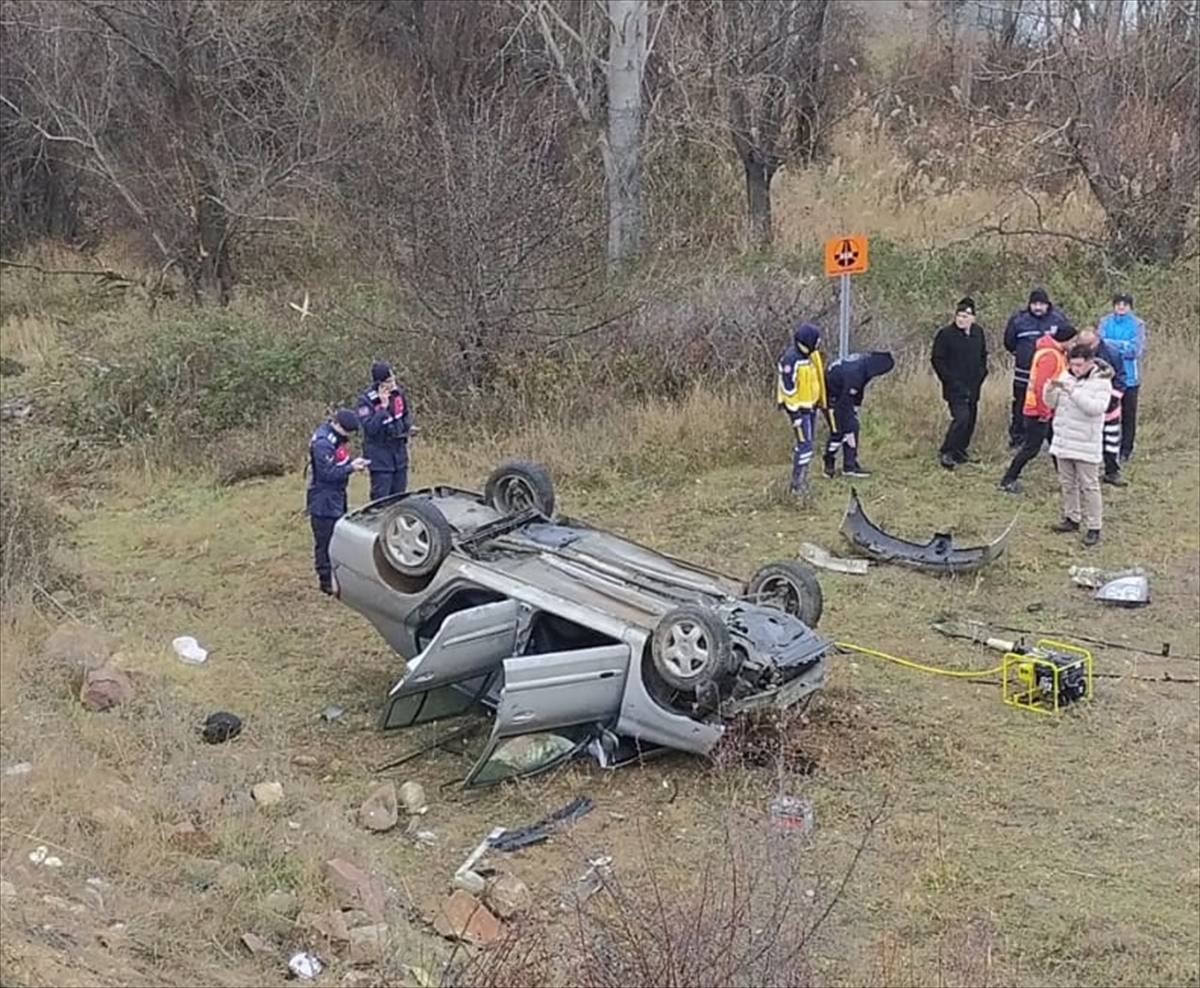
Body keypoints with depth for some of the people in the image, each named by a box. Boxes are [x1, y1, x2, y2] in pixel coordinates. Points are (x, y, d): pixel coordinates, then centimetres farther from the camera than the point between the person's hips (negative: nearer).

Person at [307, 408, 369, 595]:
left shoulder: (337, 437, 5)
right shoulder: (322, 443, -25)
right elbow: (327, 473, -24)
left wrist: (353, 462, -2)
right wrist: (351, 468, -23)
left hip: (337, 497, 10)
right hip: (323, 501, -10)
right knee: (325, 542, -1)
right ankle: (326, 582, 6)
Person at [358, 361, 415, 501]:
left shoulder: (398, 392, -2)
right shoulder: (366, 400, -19)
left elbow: (407, 413, 16)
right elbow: (370, 428, -27)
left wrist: (407, 427, -3)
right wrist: (383, 407, -31)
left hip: (399, 451, 6)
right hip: (380, 456, -6)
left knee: (399, 494, 15)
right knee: (380, 496, -5)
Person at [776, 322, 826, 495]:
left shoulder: (812, 354, 4)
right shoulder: (791, 359, -24)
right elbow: (788, 388, -22)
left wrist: (820, 401, 23)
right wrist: (794, 413, -21)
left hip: (811, 405, 9)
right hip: (799, 407, -9)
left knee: (808, 442, 16)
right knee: (805, 444, -10)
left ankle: (802, 478, 27)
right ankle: (797, 484, -4)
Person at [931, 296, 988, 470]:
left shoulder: (978, 333, 8)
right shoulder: (946, 334, -10)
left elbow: (983, 356, 21)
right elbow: (937, 359, -8)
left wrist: (981, 374, 7)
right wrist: (951, 380, -13)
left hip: (973, 388, 6)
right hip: (955, 388, -6)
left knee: (970, 420, 10)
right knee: (961, 418, -18)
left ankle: (960, 452, 24)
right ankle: (946, 452, -10)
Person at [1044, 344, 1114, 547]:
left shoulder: (1101, 382, -11)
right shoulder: (1065, 376, 6)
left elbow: (1097, 408, -25)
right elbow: (1051, 403, 7)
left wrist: (1074, 392, -31)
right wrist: (1050, 389, -15)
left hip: (1086, 445, -6)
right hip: (1063, 442, 6)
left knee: (1089, 486, -3)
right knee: (1068, 483, 16)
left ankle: (1093, 527, 2)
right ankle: (1071, 518, 29)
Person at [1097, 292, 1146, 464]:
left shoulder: (1137, 325, -2)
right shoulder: (1105, 322, 5)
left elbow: (1137, 349, -12)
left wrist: (1111, 344, -13)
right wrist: (1124, 346, -17)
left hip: (1129, 377, -2)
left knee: (1128, 414, 3)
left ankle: (1126, 450, 12)